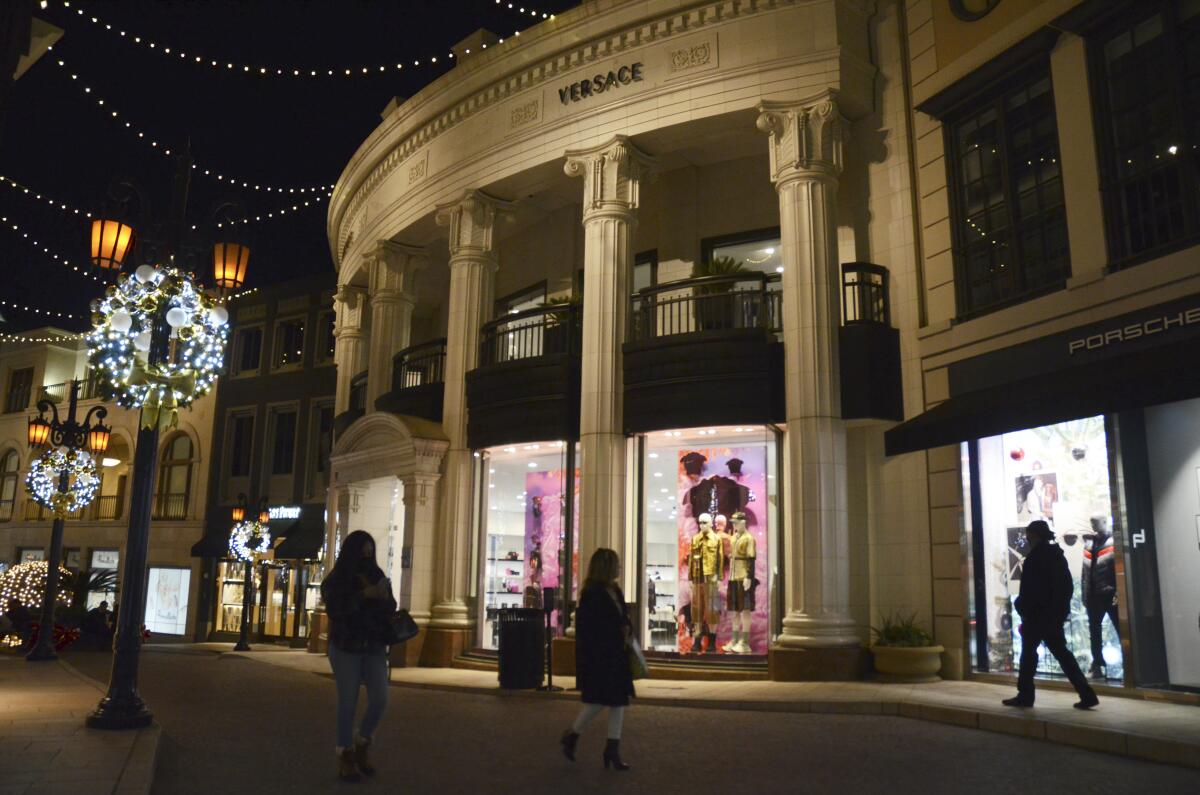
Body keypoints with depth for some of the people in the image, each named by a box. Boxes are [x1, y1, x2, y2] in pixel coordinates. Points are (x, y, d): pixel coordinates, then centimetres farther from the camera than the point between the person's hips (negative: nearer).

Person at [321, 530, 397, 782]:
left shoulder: (378, 576, 6)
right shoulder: (335, 580, -3)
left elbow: (391, 610, 5)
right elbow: (333, 609, -19)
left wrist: (383, 598, -16)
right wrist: (364, 595, -25)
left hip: (374, 648, 3)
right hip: (345, 649, -3)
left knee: (380, 700, -3)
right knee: (348, 703, -2)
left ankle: (361, 744, 20)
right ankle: (345, 756, 11)